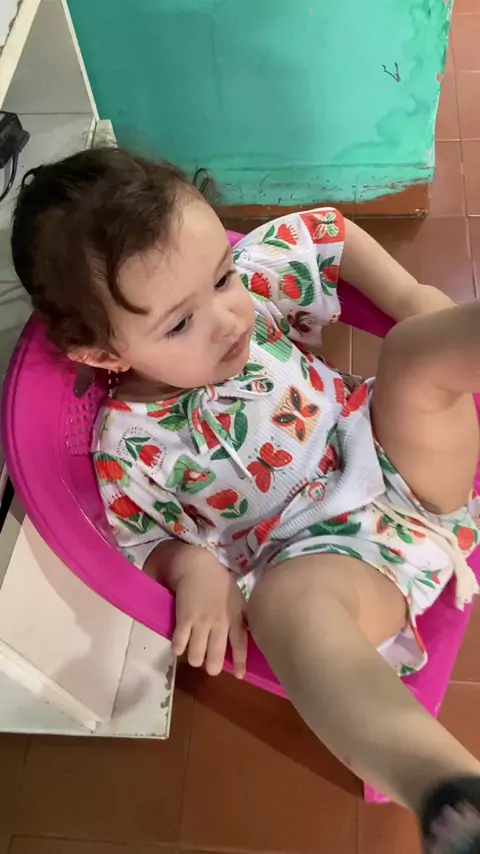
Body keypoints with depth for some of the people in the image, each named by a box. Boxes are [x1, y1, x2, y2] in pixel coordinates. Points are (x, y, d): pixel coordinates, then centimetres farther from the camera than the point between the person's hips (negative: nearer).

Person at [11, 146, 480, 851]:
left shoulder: (253, 272, -4)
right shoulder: (130, 444, -14)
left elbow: (328, 231, 12)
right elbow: (145, 542, 0)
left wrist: (412, 301, 1)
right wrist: (193, 568, -22)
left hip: (395, 457, 5)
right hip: (324, 546, -4)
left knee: (419, 351, -22)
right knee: (289, 598, -39)